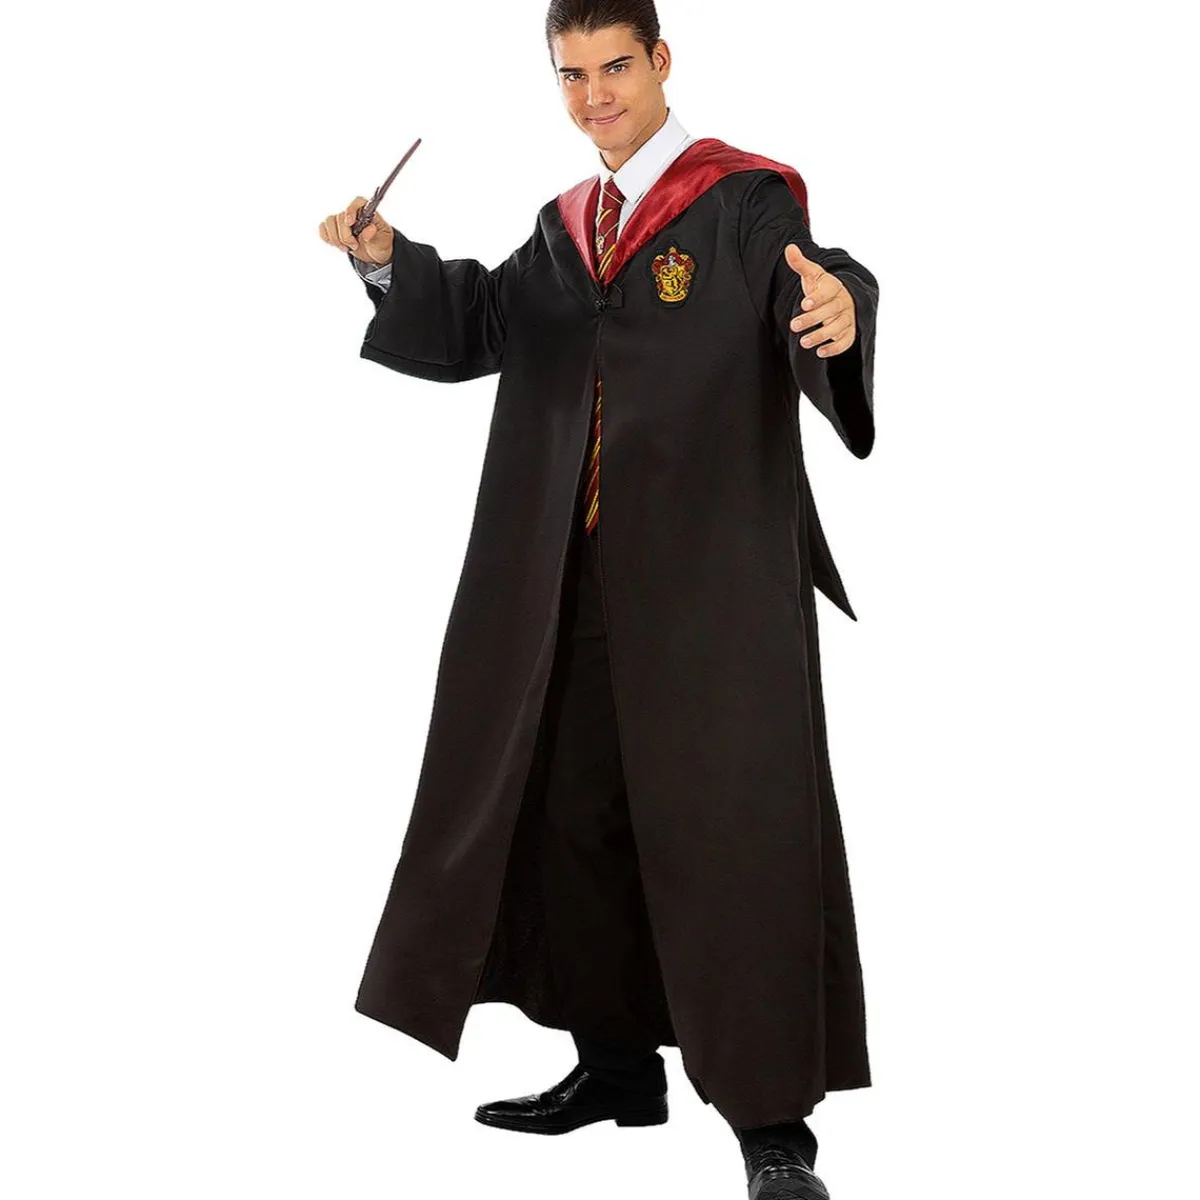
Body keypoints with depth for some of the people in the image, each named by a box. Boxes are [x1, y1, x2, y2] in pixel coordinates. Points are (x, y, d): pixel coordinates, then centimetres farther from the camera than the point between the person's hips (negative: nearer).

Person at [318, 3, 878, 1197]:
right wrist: (388, 259, -9)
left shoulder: (746, 203, -6)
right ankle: (618, 1062, 28)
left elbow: (811, 311, -22)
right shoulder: (565, 228, 16)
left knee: (728, 832, -5)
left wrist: (836, 312, -45)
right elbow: (473, 322, 8)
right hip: (577, 582, 7)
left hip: (713, 578, -7)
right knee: (576, 819, 13)